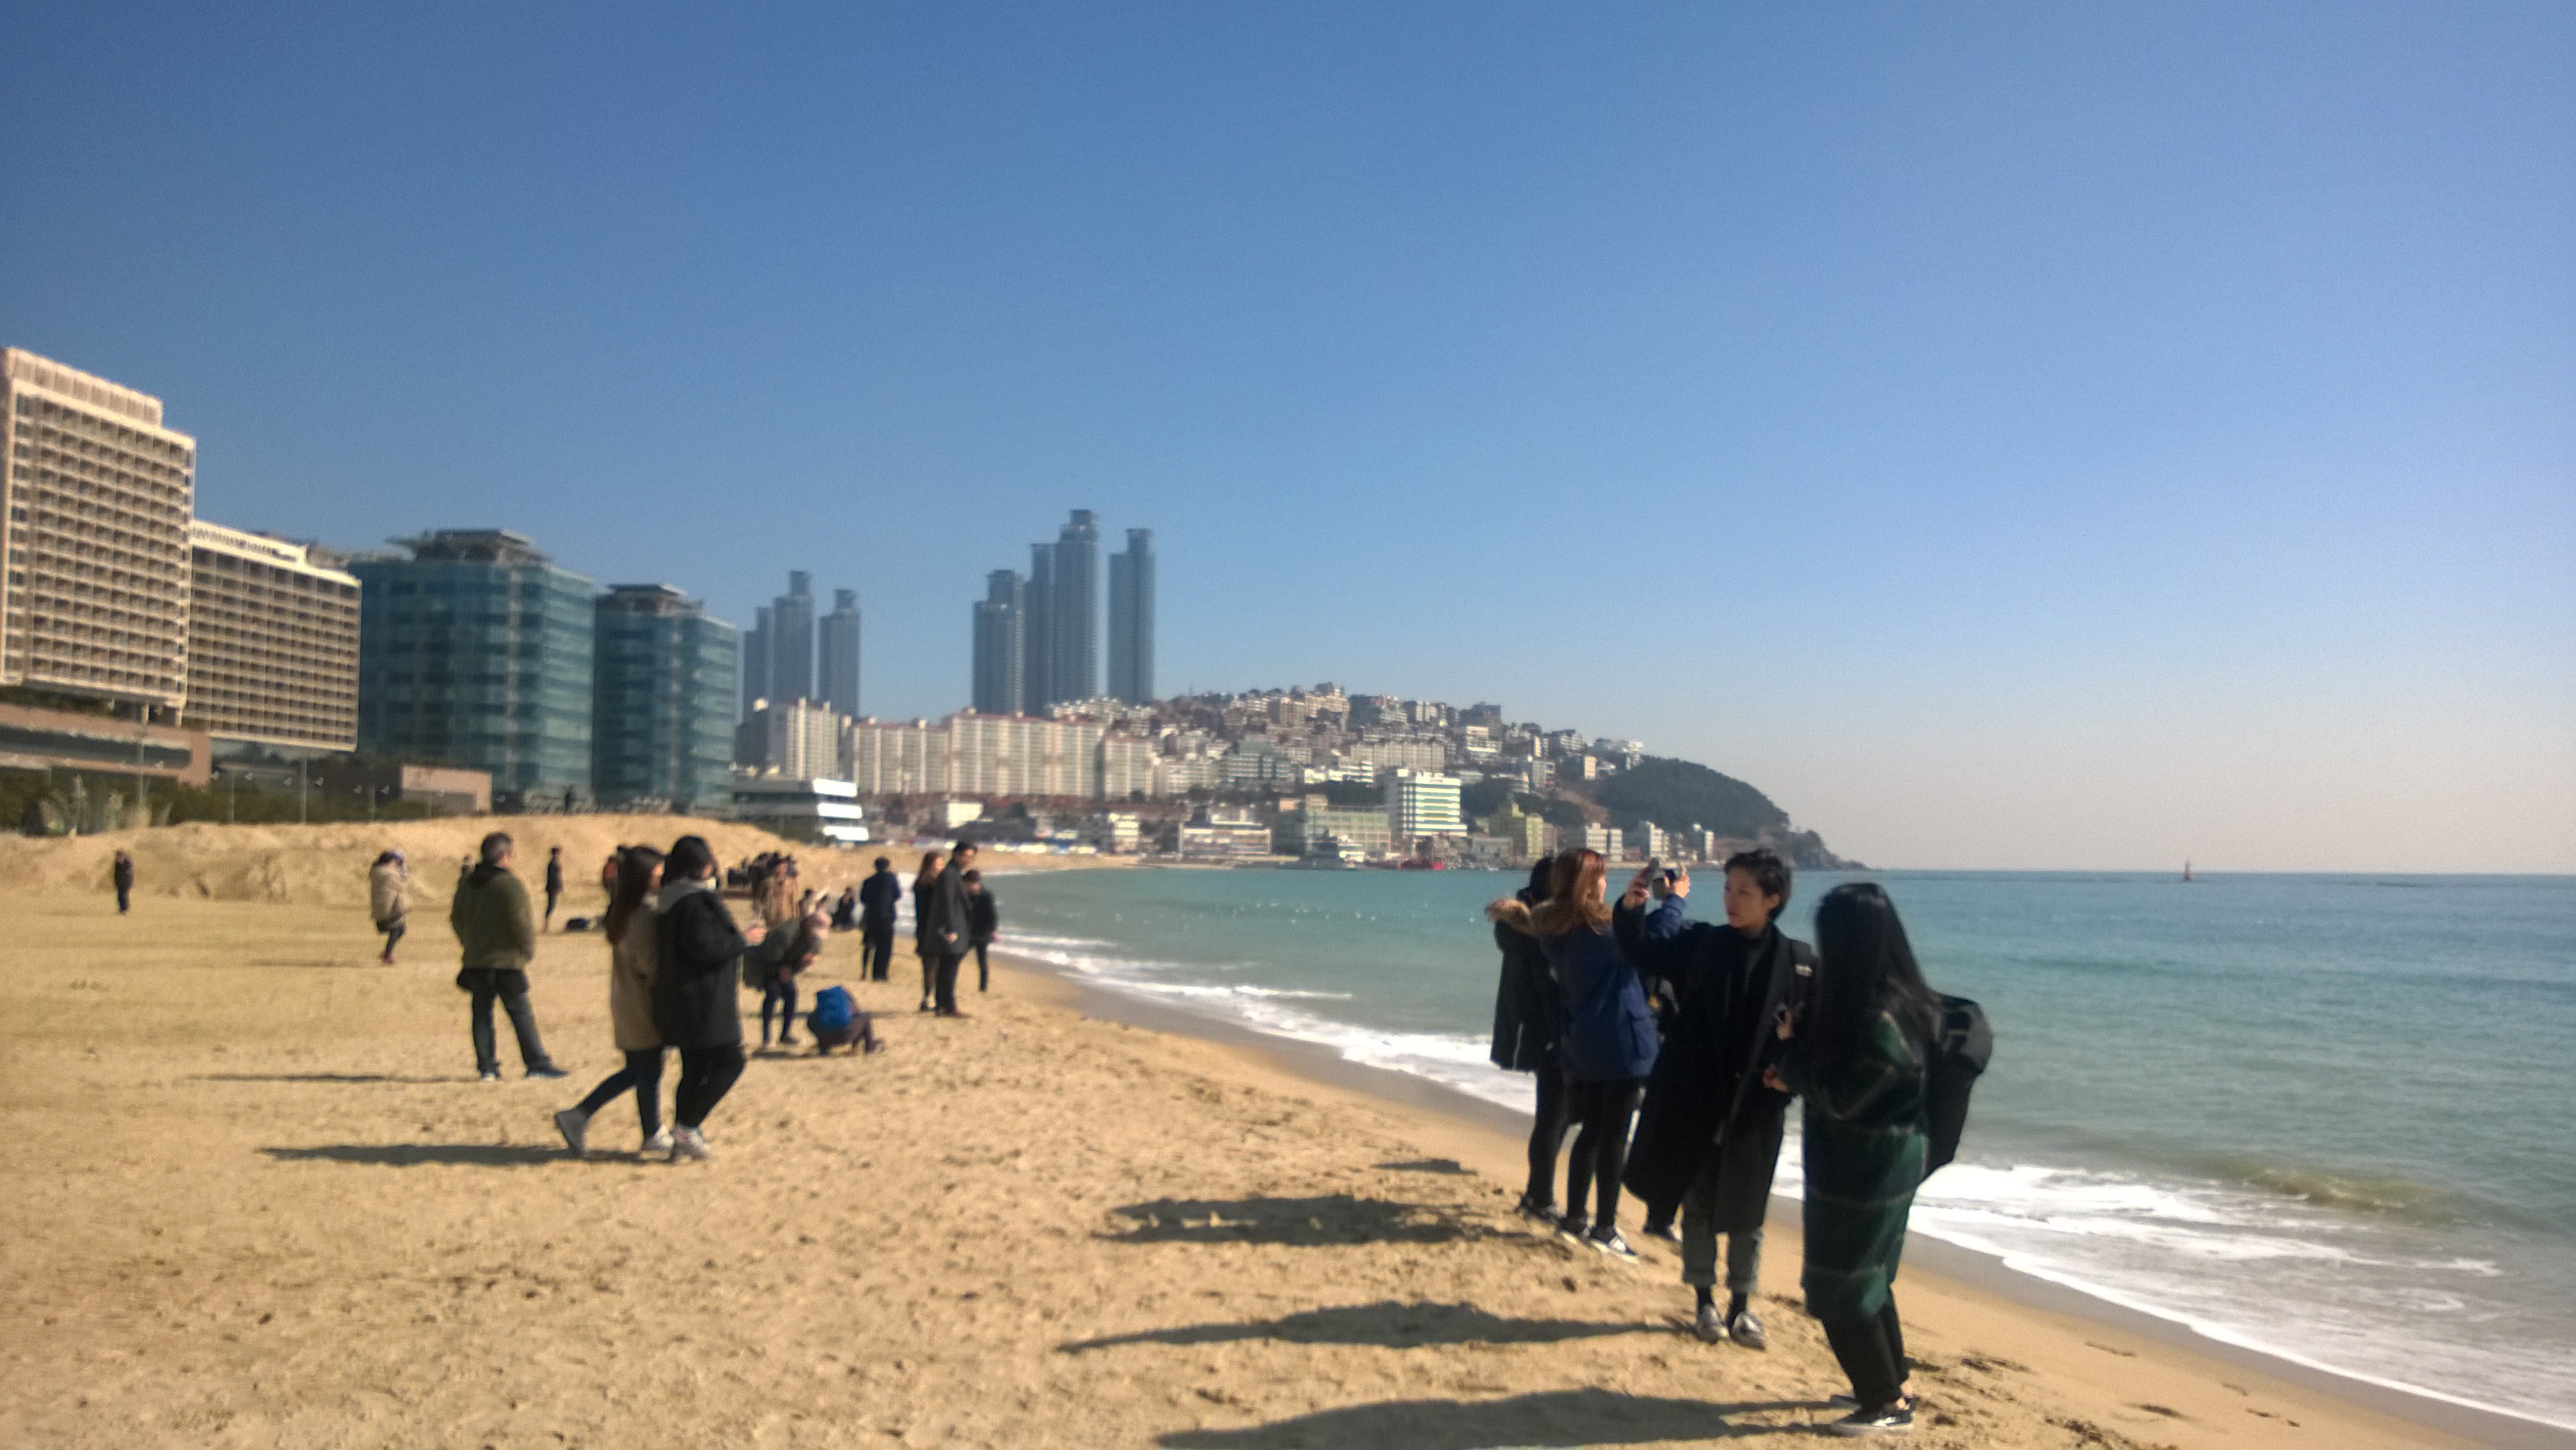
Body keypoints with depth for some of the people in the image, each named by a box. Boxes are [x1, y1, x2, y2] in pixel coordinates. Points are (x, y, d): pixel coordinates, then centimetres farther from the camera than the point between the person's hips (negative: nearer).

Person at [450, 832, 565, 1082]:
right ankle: (537, 1063, 1)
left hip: (476, 961, 6)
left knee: (482, 1014, 10)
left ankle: (487, 1066, 9)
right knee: (522, 1014, -1)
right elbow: (521, 923, -18)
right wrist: (528, 950, -3)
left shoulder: (467, 883, 10)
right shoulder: (510, 885, -14)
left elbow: (457, 917, 18)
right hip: (507, 961, -6)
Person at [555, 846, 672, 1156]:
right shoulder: (644, 913, -20)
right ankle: (653, 1135, 17)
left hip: (623, 1000, 9)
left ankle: (577, 1116, 15)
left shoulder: (619, 910, 9)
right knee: (649, 1070, 5)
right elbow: (648, 962, -22)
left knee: (635, 1070, 17)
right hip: (642, 1003, -9)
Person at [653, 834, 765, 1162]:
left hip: (679, 1002, 10)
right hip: (704, 1002, -10)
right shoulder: (696, 901, -18)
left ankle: (681, 1143, 16)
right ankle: (687, 1127, -3)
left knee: (694, 1070, 14)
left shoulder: (670, 901, 13)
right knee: (729, 1062, -1)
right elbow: (704, 947, -24)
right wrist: (744, 940, -11)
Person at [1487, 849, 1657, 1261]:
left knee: (1592, 1131, 16)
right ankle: (1604, 1227, 6)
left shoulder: (1551, 930, 3)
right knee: (1614, 1136, 1)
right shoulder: (1601, 928, -17)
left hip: (1580, 1045, 7)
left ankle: (1574, 1219, 20)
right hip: (1621, 1044, -7)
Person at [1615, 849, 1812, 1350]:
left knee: (1747, 1213, 11)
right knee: (1698, 1206, 11)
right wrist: (1631, 908, -24)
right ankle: (1705, 1303, 25)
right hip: (1696, 1102, 1)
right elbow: (1641, 948, -6)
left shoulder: (1797, 962, -5)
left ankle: (1740, 1307, 26)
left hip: (1757, 1108, 0)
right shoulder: (1699, 944, -3)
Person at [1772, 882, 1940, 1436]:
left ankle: (1889, 1406, 15)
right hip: (1870, 1159, 9)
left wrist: (1791, 1044, -11)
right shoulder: (1888, 998, 1)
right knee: (1867, 1278, 22)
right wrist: (1798, 1074, 0)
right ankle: (1891, 1384, 36)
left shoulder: (1882, 1019, -28)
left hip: (1865, 1167, -9)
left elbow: (1838, 1099, -22)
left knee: (1840, 1288, 3)